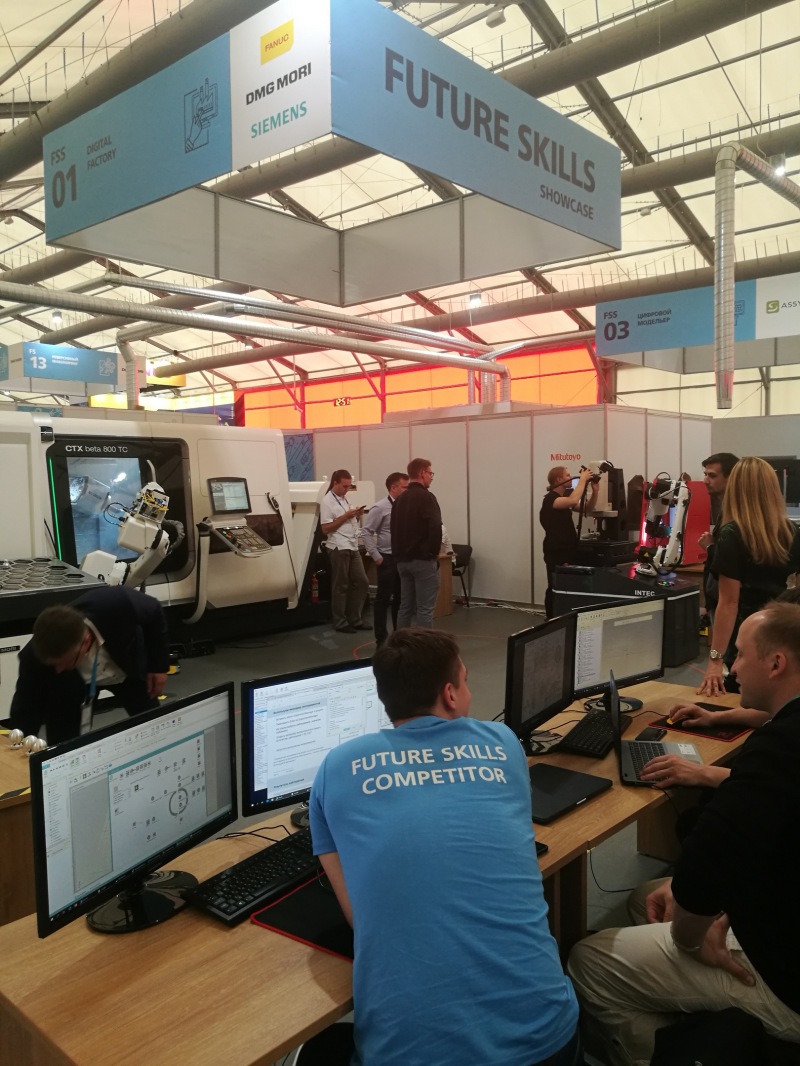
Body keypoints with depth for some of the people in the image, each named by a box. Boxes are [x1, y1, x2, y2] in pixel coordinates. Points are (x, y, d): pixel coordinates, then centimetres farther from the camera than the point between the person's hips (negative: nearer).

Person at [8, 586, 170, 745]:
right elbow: (25, 717, -27)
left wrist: (158, 665, -14)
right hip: (69, 683, -1)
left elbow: (155, 613, -19)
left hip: (128, 667, 1)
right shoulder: (35, 657, -38)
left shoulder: (118, 605, -43)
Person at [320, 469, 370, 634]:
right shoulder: (327, 501, -11)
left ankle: (354, 618, 19)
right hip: (338, 548, -8)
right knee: (341, 586, 0)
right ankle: (340, 623, 11)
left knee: (362, 582, 9)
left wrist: (356, 516, 2)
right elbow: (325, 528, -15)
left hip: (352, 547, 8)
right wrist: (346, 516, -18)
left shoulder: (345, 499, 16)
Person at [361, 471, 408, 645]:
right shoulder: (381, 507, -12)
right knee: (384, 598, 1)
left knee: (401, 598, 14)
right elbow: (366, 532, -12)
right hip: (387, 559, -5)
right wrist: (376, 556, -14)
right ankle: (381, 638, 11)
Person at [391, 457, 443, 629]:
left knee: (405, 606, 11)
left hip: (403, 560, 8)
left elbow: (395, 529, 17)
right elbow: (435, 528, -20)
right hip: (423, 560, -8)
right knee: (424, 608, -4)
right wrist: (435, 552, -6)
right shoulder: (426, 497, -12)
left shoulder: (400, 499, 13)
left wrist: (399, 554, 17)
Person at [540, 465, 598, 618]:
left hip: (569, 549, 8)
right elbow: (573, 501, -35)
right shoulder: (550, 499, -17)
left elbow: (586, 508, 13)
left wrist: (594, 491, -2)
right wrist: (582, 479, -25)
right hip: (556, 551, -8)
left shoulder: (566, 496, 14)